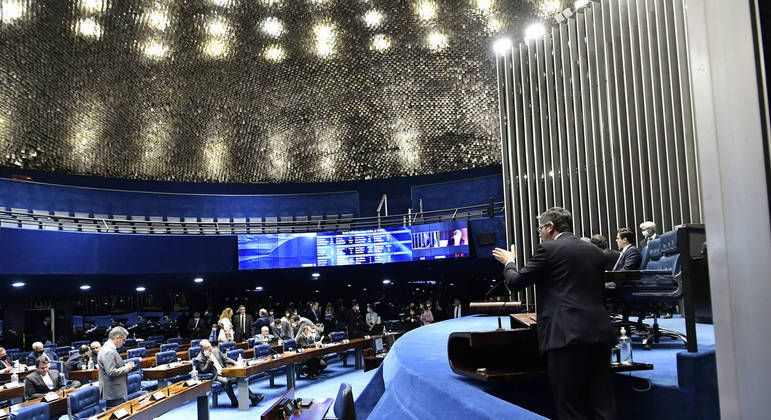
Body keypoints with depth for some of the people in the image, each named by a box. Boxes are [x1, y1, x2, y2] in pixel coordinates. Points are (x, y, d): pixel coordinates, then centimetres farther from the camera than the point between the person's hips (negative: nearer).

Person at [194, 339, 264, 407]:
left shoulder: (216, 350, 10)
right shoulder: (200, 359, -5)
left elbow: (226, 359, 15)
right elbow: (204, 371, -13)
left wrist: (235, 363, 0)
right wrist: (209, 359, -19)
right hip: (215, 377, -5)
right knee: (227, 382, -34)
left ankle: (253, 398, -13)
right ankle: (234, 402, -20)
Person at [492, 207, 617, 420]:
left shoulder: (548, 250, -4)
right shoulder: (595, 252, 15)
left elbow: (515, 282, 0)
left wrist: (509, 262, 22)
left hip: (568, 336, -6)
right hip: (600, 333, 7)